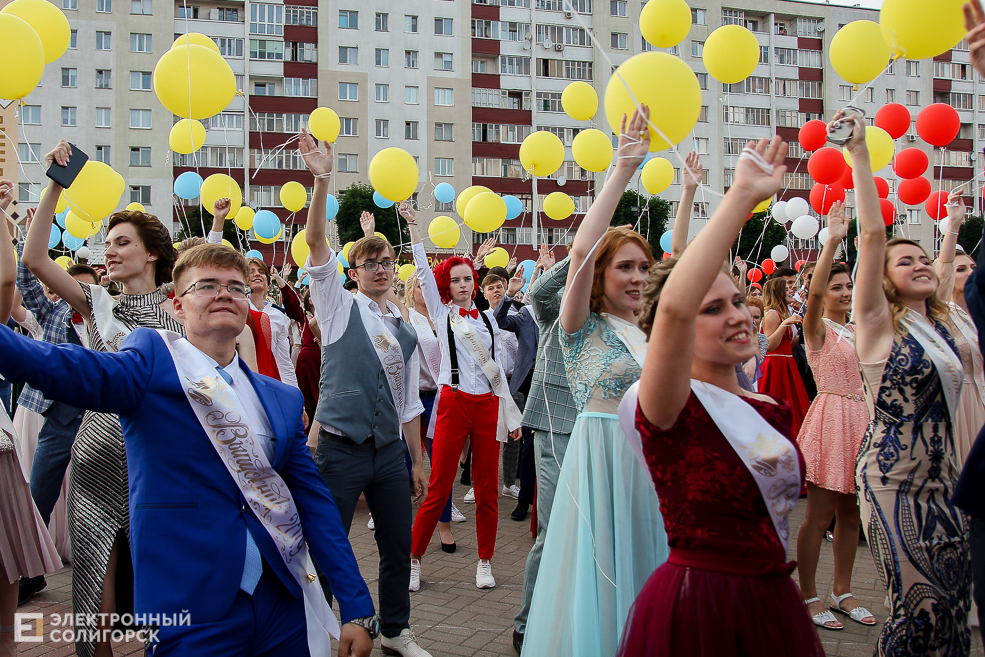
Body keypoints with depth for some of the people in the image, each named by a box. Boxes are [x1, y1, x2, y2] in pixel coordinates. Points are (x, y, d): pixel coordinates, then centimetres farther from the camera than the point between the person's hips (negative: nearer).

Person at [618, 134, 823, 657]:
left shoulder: (775, 409, 7)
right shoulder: (672, 408, -16)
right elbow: (673, 307, -35)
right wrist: (742, 197, -33)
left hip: (773, 602, 7)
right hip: (698, 607, -7)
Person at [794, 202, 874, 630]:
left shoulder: (856, 330, 15)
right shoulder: (818, 328, -6)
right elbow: (814, 294, -24)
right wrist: (832, 242, -33)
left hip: (860, 419, 7)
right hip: (831, 416, -7)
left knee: (851, 513, 11)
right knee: (820, 514, -3)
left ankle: (842, 593, 23)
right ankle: (808, 597, 6)